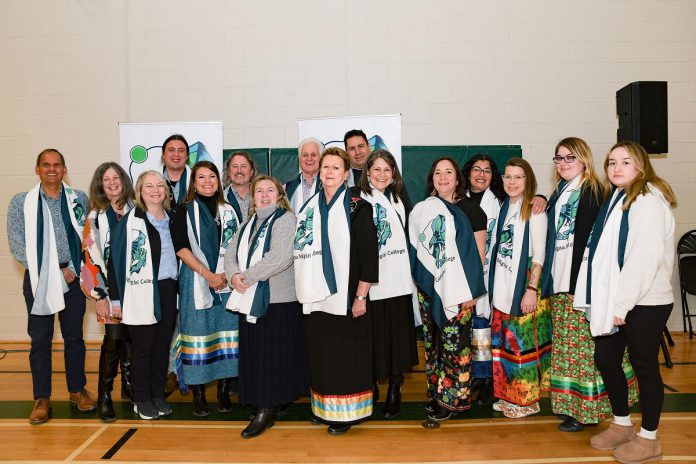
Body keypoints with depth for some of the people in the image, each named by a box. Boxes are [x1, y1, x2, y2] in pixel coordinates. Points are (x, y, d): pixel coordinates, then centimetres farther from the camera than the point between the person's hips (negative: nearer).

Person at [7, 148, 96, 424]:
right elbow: (17, 245, -3)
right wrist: (53, 271, -9)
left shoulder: (79, 199, 6)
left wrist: (72, 268, -4)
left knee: (74, 337, 9)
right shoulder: (21, 202, 2)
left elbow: (87, 236, 8)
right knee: (40, 340, 4)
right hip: (39, 279, -1)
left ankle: (77, 390, 23)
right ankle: (42, 399, 15)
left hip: (72, 277, 1)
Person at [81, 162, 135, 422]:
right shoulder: (96, 216, 1)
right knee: (114, 338, -7)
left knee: (131, 336, 7)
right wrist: (99, 293, -9)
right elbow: (91, 254, -3)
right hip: (111, 285, -2)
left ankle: (128, 385, 23)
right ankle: (104, 396, 4)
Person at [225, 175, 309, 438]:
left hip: (278, 299, -7)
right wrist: (234, 276, -10)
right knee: (253, 354, 9)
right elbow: (231, 254, 11)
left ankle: (267, 409, 6)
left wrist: (247, 277, -15)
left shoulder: (286, 220, -5)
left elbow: (281, 257, -18)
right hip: (249, 300, 7)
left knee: (273, 355, -3)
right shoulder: (248, 225, 19)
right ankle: (264, 406, 20)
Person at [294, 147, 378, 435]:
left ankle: (346, 412, 17)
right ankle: (323, 407, 27)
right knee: (320, 353, 11)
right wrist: (305, 289, 9)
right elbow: (303, 249, 15)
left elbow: (369, 254, -10)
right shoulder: (310, 207, 10)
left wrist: (360, 296, -13)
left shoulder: (357, 208, -6)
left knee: (345, 355, 3)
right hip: (317, 295, 5)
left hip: (346, 296, -5)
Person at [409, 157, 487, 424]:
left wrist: (470, 290, -8)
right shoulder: (422, 210, 11)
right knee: (432, 343, 7)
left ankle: (450, 399, 10)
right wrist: (419, 283, 9)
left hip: (457, 291, -4)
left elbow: (479, 253, -3)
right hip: (428, 289, 4)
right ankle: (435, 394, 19)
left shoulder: (470, 210, -1)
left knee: (454, 344, -2)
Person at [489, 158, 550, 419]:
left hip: (524, 284, -6)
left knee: (523, 341, -1)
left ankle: (527, 399, 13)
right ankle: (508, 395, 23)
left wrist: (532, 289, -18)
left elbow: (539, 253, -12)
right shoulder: (504, 207, 13)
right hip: (502, 284, 6)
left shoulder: (534, 209, -8)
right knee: (504, 340, 10)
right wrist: (494, 284, 11)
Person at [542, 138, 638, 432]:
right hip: (559, 283, 8)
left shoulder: (593, 192, -9)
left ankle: (586, 409, 9)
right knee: (564, 345, 13)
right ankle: (568, 403, 23)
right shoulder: (559, 193, 16)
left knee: (582, 346, -2)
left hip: (581, 283, -8)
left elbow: (593, 239, -15)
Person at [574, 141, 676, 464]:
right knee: (605, 358, 13)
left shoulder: (648, 200, -12)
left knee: (644, 366, 4)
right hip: (615, 300, 8)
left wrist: (623, 303, -19)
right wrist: (611, 301, 6)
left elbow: (646, 257, -20)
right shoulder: (615, 198, 14)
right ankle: (621, 425, 31)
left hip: (644, 302, -8)